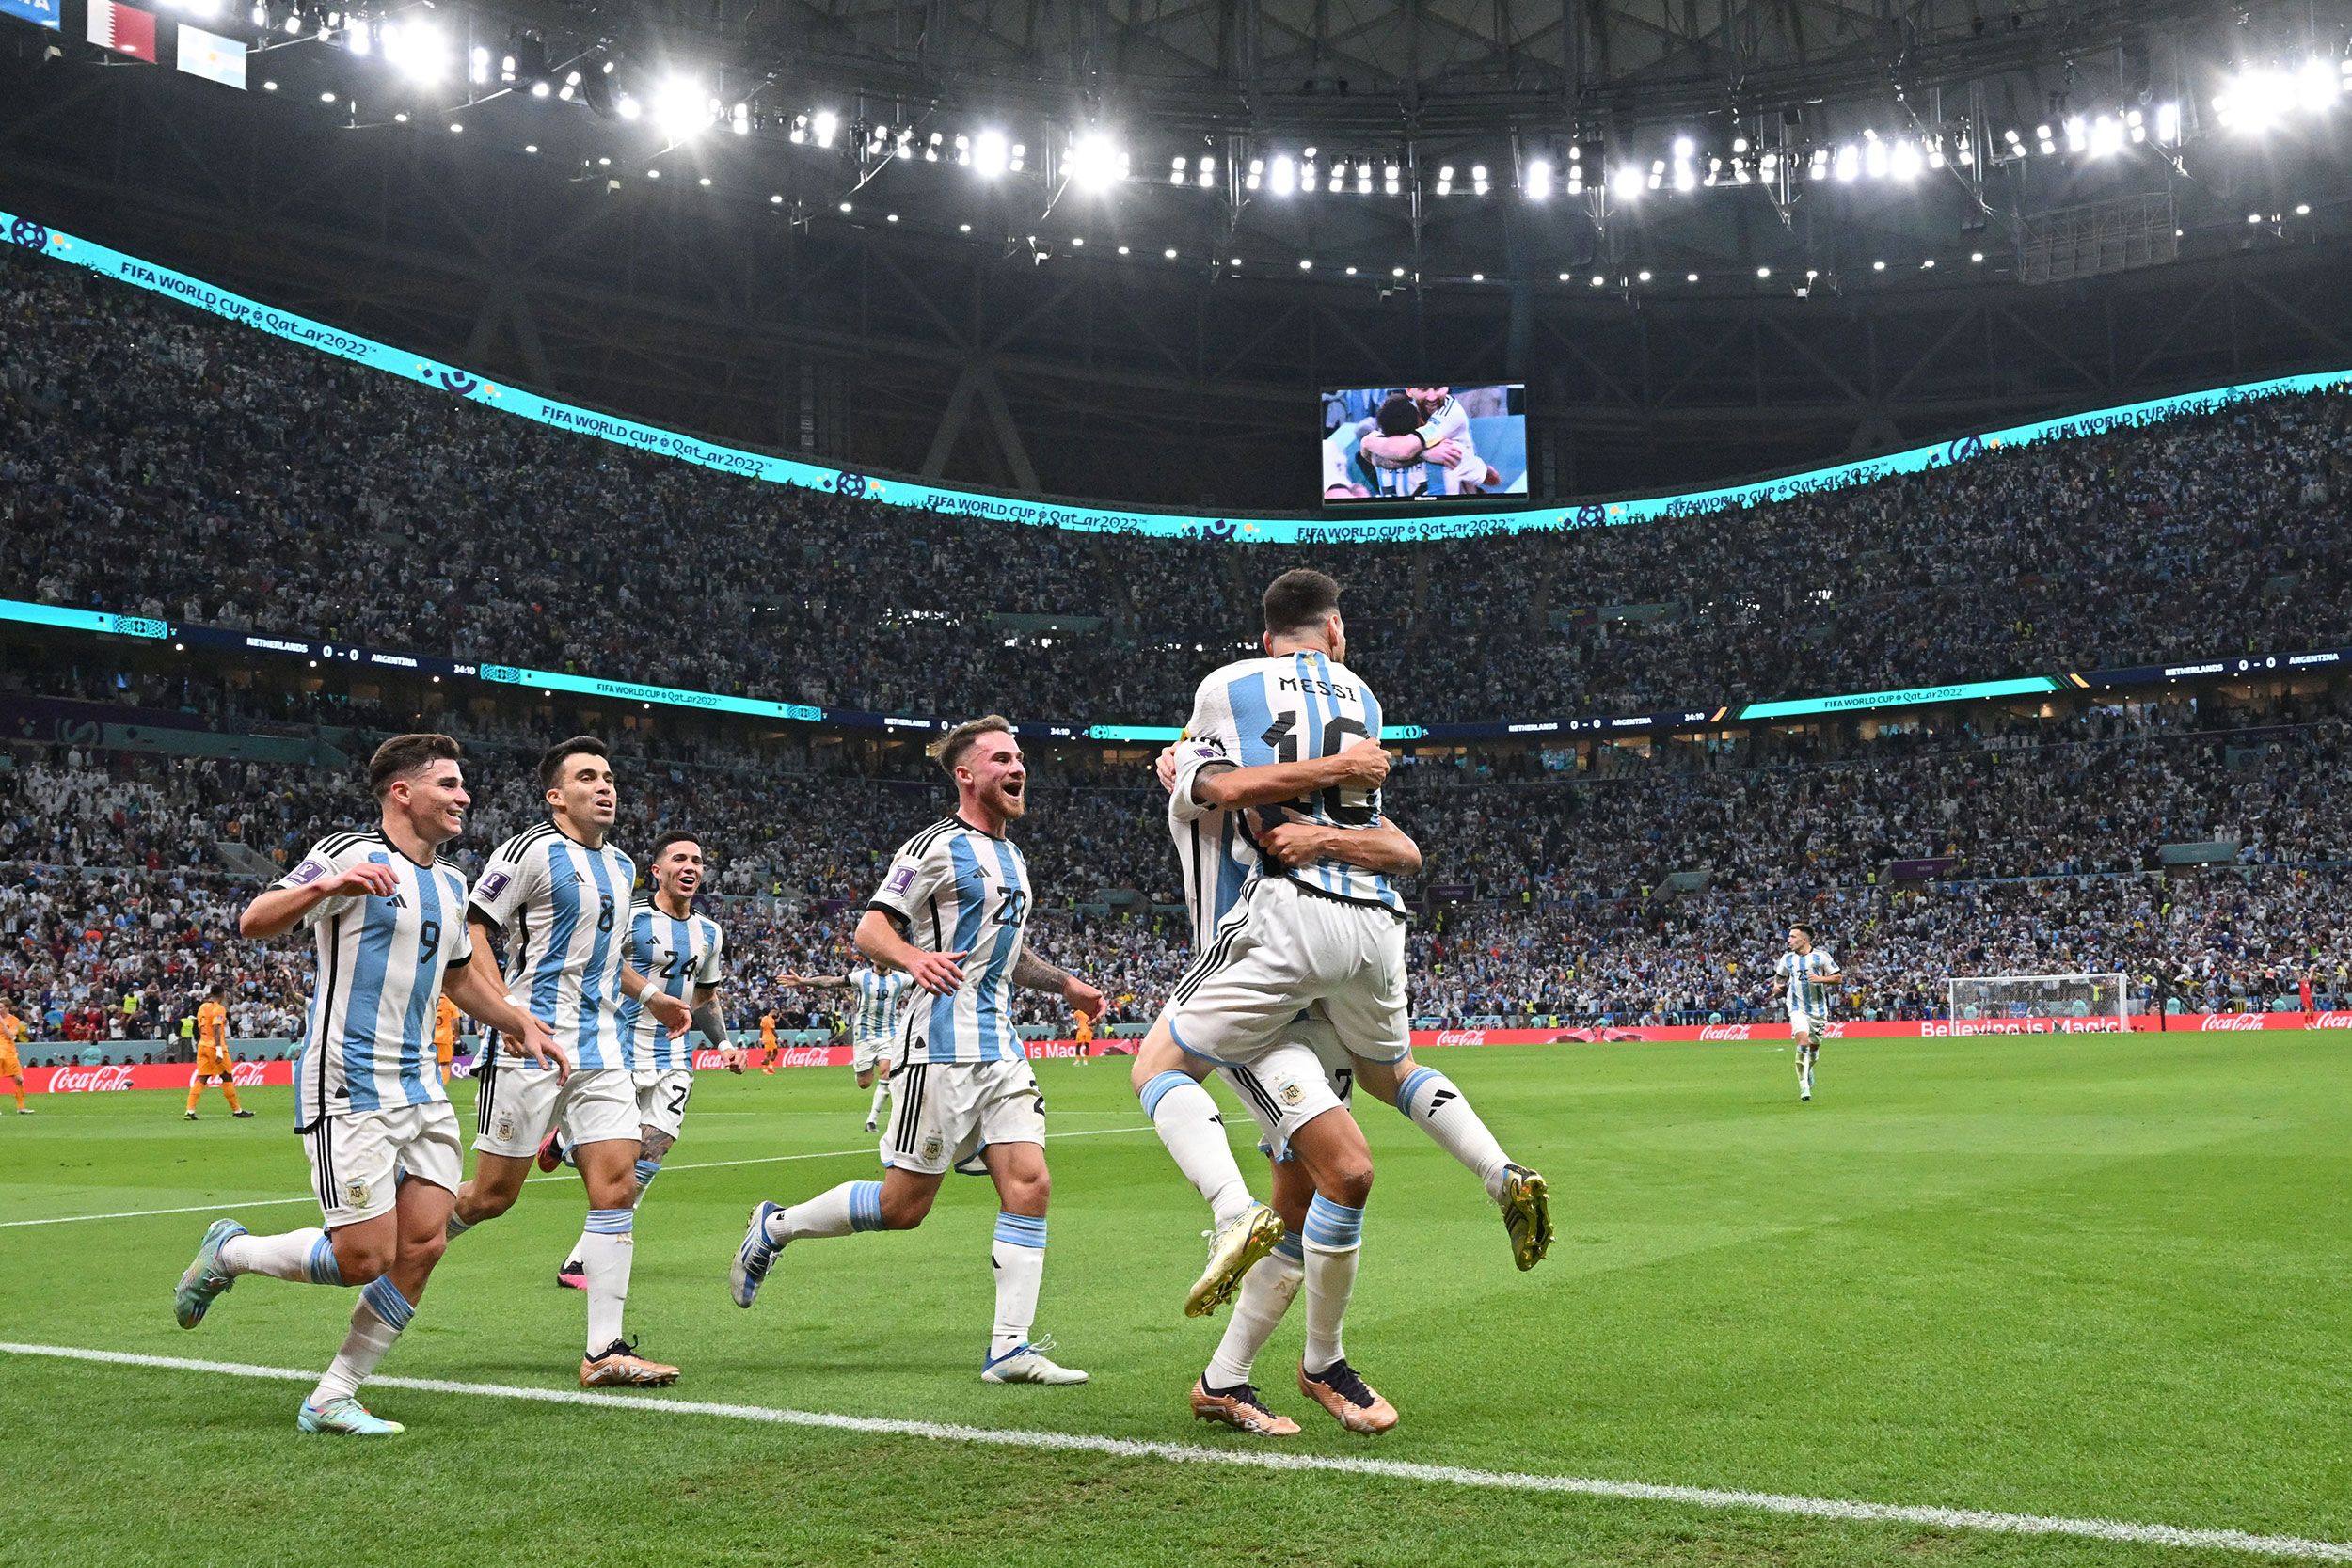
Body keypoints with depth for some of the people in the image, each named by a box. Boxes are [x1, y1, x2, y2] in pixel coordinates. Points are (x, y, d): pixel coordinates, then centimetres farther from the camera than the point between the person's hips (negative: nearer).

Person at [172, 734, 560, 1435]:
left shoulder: (449, 882, 15)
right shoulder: (349, 854, -9)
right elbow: (253, 922, -18)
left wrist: (524, 1027, 23)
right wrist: (326, 886, -35)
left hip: (419, 1088, 8)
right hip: (348, 1089, -8)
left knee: (422, 1245, -1)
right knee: (363, 1259, -8)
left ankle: (332, 1398, 12)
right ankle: (228, 1252, 18)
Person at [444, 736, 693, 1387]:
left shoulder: (621, 867, 17)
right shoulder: (533, 850, -7)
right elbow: (471, 931, -10)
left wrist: (650, 995, 22)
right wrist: (510, 1012, -20)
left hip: (602, 1050, 7)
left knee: (617, 1188, -3)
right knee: (492, 1195, 0)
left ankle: (603, 1351, 0)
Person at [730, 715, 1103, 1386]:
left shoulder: (1012, 857, 20)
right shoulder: (936, 846, -7)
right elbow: (869, 931, -13)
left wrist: (1065, 984, 29)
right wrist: (914, 958, -31)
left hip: (1001, 1047, 8)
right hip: (944, 1045, -7)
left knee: (1029, 1184, -6)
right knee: (904, 1204, -4)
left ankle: (1010, 1347, -3)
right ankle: (775, 1227, 19)